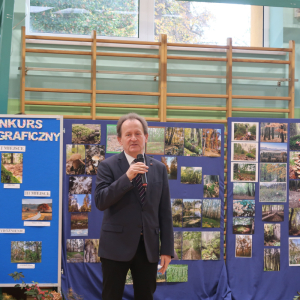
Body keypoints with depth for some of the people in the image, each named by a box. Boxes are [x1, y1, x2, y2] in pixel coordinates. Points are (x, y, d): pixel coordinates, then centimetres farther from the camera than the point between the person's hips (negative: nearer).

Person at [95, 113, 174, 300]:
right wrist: (127, 177, -22)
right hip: (117, 245, -2)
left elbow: (165, 212, 6)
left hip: (148, 246, 3)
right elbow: (100, 202, -13)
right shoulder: (108, 166, -2)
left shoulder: (159, 168, 7)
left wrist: (167, 249, 3)